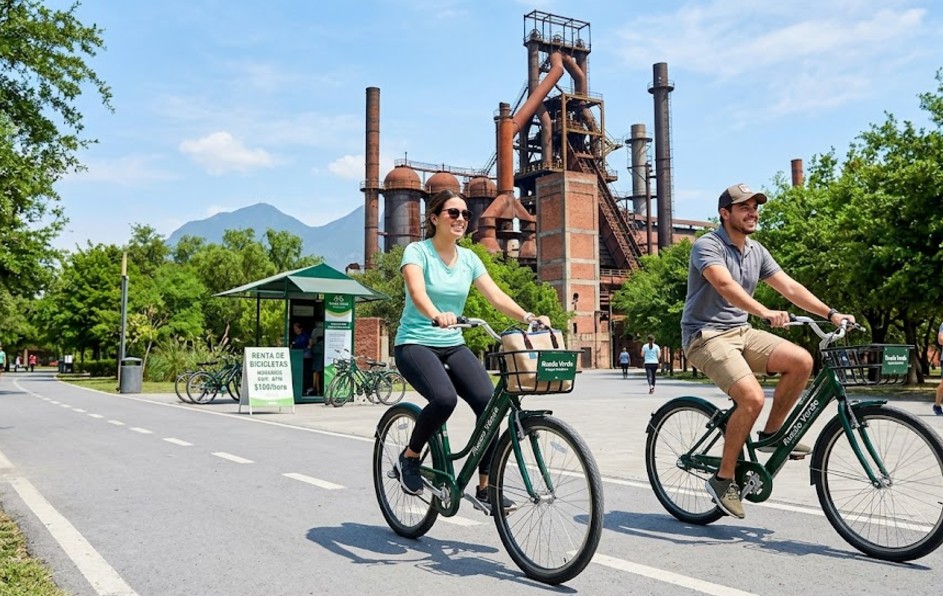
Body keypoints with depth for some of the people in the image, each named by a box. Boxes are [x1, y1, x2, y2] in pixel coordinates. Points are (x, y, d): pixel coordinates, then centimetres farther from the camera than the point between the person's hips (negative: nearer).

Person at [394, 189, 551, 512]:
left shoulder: (468, 258, 7)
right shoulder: (417, 251, -8)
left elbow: (496, 295, -3)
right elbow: (416, 290, -28)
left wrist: (528, 317, -20)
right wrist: (436, 315, -49)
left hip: (453, 345, 5)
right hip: (415, 343, -5)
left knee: (489, 402, -17)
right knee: (444, 398, -32)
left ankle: (484, 488, -4)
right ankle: (409, 458, -3)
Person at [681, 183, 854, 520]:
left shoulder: (756, 251, 11)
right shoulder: (707, 246, -12)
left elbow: (789, 287, 7)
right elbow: (725, 284, -31)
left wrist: (831, 314, -4)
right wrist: (765, 313, -44)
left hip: (741, 332, 7)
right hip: (706, 335, -7)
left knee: (801, 361, -14)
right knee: (752, 397, -26)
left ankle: (771, 434, 6)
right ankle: (723, 478, -10)